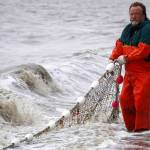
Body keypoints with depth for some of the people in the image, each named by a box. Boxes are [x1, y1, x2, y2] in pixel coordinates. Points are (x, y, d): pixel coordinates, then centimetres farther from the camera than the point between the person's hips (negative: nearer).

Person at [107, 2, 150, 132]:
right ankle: (131, 127, 22)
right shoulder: (128, 29, 14)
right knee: (125, 99, 10)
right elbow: (120, 45, 15)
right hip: (130, 71, 9)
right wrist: (113, 58, -1)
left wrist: (126, 58, -19)